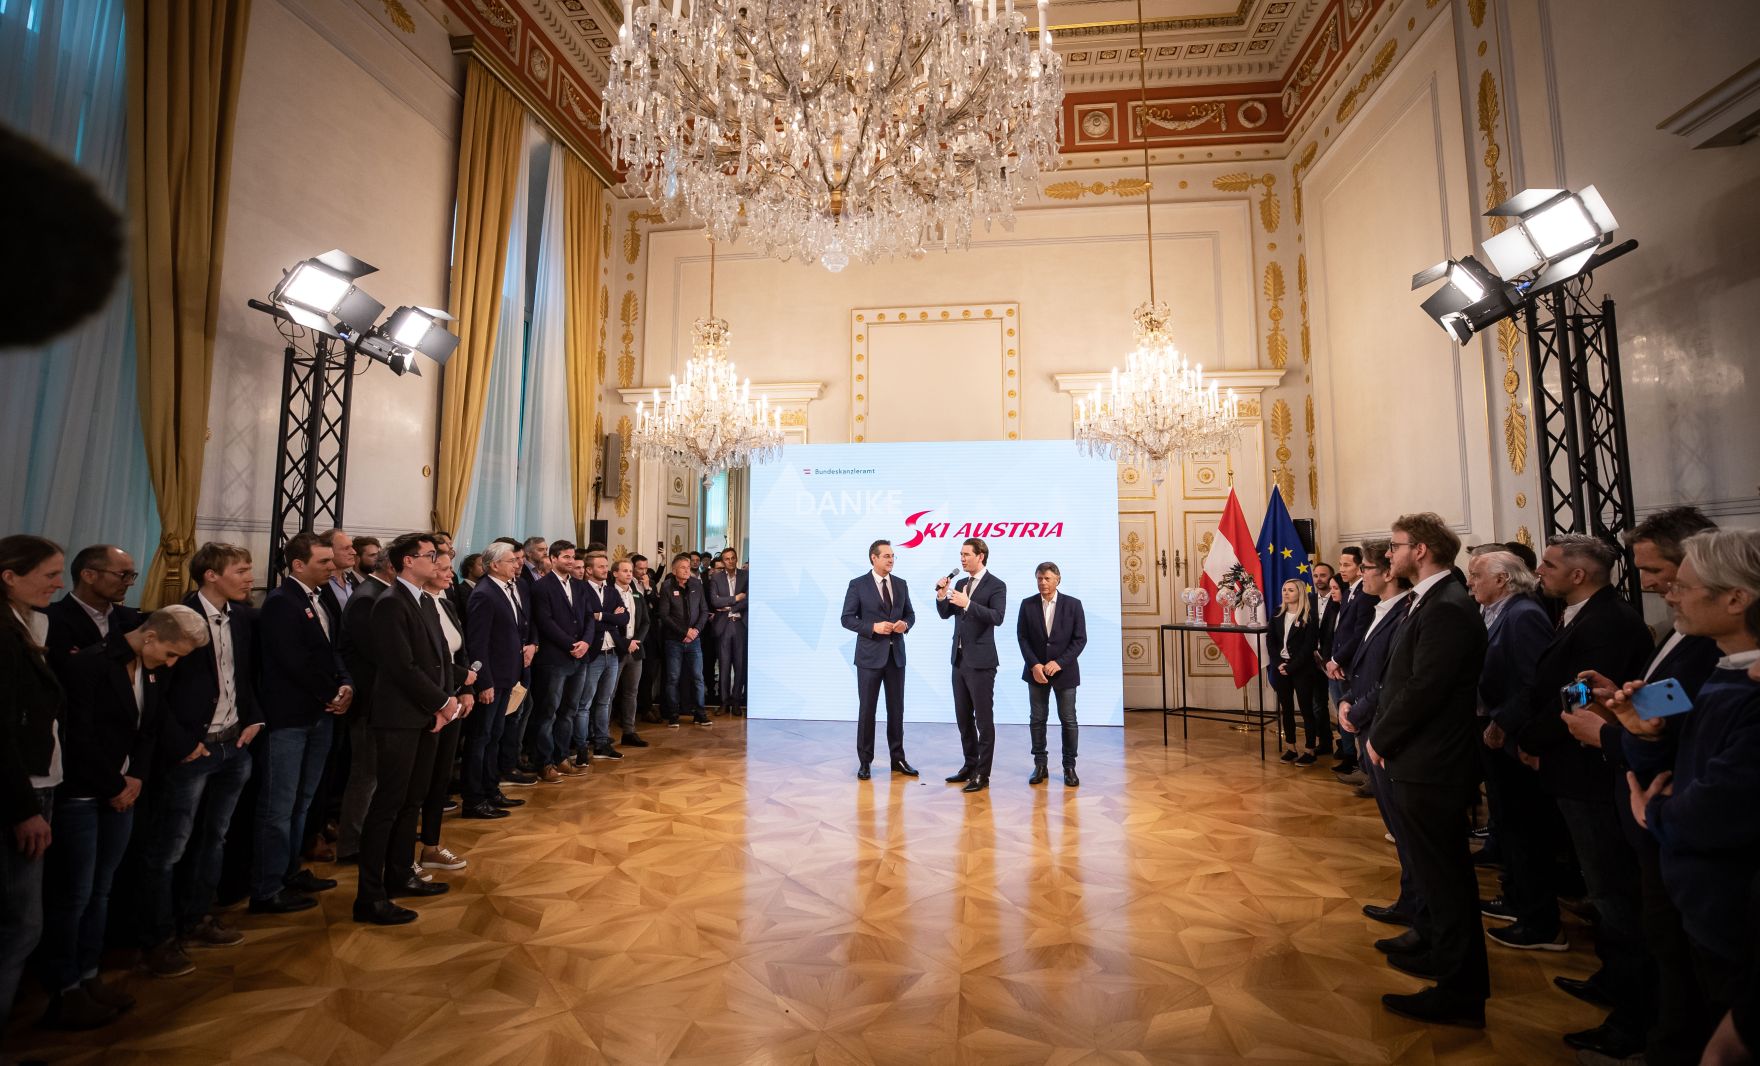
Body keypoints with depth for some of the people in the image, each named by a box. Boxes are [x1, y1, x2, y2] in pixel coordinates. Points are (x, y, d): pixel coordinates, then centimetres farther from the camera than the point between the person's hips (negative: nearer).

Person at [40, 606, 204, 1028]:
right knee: (72, 895, 2)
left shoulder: (153, 671, 5)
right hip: (80, 796, -6)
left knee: (100, 891, 12)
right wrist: (114, 787, -10)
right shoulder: (89, 664, -16)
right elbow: (80, 736, -17)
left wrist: (137, 777, -2)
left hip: (121, 793, 6)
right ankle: (64, 994, 15)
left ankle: (89, 978, 23)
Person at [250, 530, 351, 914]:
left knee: (301, 802, 17)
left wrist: (346, 685, -5)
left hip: (321, 714, 8)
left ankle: (290, 872, 30)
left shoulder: (325, 598, 9)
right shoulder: (281, 602, -14)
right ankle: (267, 891, 13)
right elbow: (295, 662, -18)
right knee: (278, 807, 2)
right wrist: (331, 696, -10)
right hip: (288, 718, -8)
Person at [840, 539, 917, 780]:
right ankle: (864, 761, 15)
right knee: (867, 709, 3)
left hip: (896, 654, 4)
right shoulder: (858, 585, -5)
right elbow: (846, 618, -7)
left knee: (896, 708, 10)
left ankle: (898, 759, 21)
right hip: (870, 654, -4)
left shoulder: (901, 584, 8)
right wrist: (873, 627, -19)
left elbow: (910, 614, 14)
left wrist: (905, 624, -9)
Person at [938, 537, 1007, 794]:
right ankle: (970, 765, 27)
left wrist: (968, 604, -32)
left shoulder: (996, 585, -9)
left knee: (984, 718, 0)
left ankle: (982, 774, 8)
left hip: (980, 661, -7)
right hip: (959, 659, 8)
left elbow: (997, 617, -23)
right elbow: (945, 614, 12)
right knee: (963, 718, 15)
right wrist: (942, 595, -6)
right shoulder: (960, 583, 12)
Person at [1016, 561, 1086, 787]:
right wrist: (1034, 665, -12)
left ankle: (1069, 766, 16)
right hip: (1036, 671, 1)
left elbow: (1080, 639, -6)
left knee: (1068, 720, 3)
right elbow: (1022, 637, -1)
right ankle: (1040, 764, 17)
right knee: (1037, 719, 6)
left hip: (1064, 671, -1)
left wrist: (1059, 662, -15)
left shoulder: (1073, 604, -3)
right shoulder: (1027, 605, 1)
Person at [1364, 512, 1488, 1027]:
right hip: (1423, 762, 10)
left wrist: (1380, 739, -13)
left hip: (1429, 769, -10)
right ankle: (1449, 959, 39)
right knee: (1443, 869, 22)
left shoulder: (1446, 609, -22)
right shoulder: (1431, 601, 9)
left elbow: (1423, 689, -25)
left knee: (1442, 874, 4)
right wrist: (1382, 735, 4)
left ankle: (1459, 992, 19)